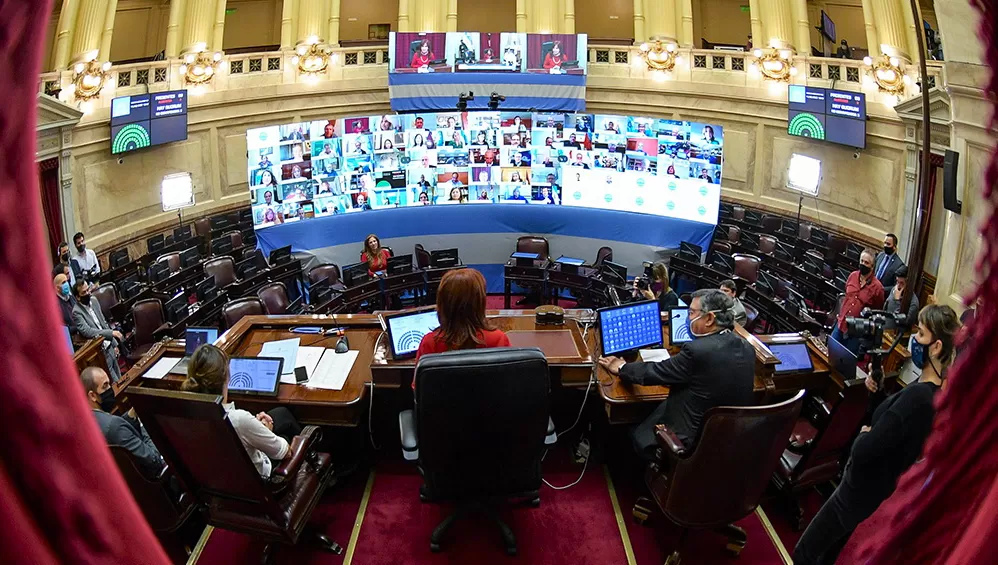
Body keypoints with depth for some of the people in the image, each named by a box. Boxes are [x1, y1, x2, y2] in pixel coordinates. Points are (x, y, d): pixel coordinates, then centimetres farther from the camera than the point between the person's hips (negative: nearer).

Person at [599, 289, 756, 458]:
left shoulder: (697, 350, -25)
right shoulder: (747, 349, -2)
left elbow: (655, 372, -12)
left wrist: (621, 368, 4)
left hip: (693, 442, -8)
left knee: (637, 436, 13)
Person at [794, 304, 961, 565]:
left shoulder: (917, 395, -31)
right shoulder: (936, 393, -1)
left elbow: (862, 452, -31)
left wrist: (863, 434, -11)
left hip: (863, 492, -10)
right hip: (881, 489, 10)